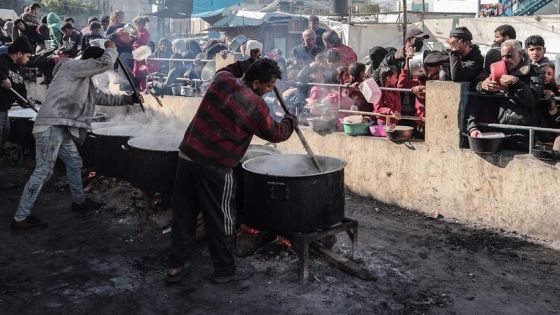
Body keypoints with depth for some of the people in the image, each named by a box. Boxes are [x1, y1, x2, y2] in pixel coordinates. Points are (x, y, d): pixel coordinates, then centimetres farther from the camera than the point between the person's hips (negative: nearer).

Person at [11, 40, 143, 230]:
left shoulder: (86, 81, 22)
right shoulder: (70, 66, -6)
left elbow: (104, 98, 32)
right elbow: (105, 63, -14)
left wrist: (130, 99, 29)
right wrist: (111, 48, 5)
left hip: (62, 128, 10)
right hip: (51, 125, -10)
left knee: (74, 163, 21)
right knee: (43, 171, -11)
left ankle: (79, 201, 41)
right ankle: (20, 219, -6)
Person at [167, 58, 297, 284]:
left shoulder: (222, 80, 4)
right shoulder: (255, 106, -13)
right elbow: (275, 133, 1)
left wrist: (246, 63, 32)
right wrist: (291, 121, 18)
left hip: (186, 156, 7)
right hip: (214, 168, -7)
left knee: (184, 214, 15)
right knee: (220, 220, 8)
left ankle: (176, 266, 25)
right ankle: (224, 270, 22)